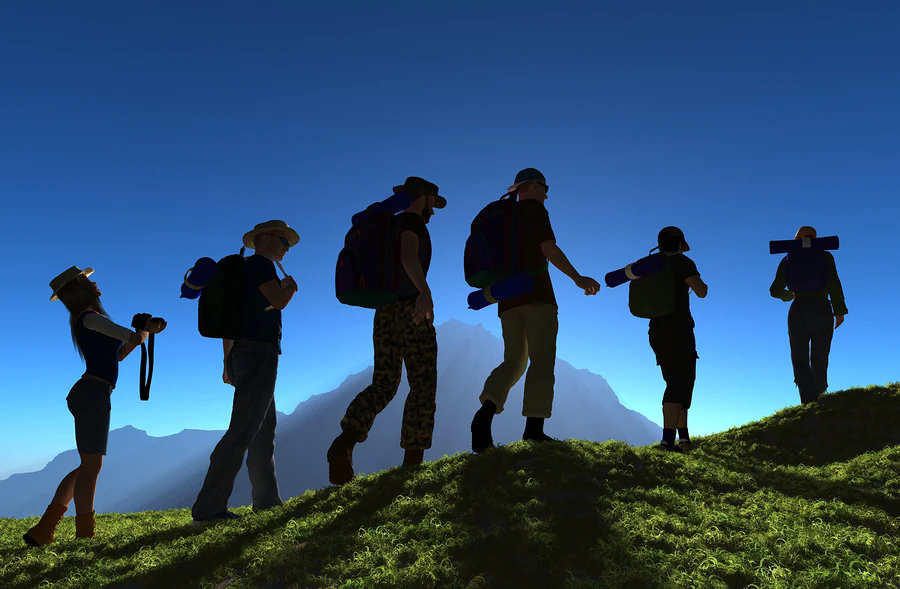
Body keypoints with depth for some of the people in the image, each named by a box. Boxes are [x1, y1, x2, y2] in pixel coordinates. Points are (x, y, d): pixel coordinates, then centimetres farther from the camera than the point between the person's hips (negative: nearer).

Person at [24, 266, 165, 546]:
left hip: (86, 394, 10)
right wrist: (147, 331, 10)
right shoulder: (90, 317, -8)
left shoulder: (88, 321, 21)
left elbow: (119, 354, 26)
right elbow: (134, 338, -12)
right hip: (93, 393, -10)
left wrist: (145, 329, 21)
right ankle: (84, 537, -7)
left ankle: (42, 531, 15)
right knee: (92, 464, -9)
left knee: (88, 465, 14)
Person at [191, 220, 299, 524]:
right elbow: (278, 301, -17)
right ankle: (208, 507, -18)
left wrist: (229, 363, 22)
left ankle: (267, 499, 18)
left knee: (264, 430, 13)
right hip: (259, 352, -11)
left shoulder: (244, 270, 25)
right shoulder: (261, 264, -3)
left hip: (243, 354, 11)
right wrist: (290, 286, 6)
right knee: (243, 430, -16)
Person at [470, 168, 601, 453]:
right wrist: (578, 278, -11)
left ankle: (485, 412, -17)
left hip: (508, 299, 7)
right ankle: (534, 427, -13)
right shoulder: (534, 208, 2)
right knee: (542, 359, -6)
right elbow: (548, 247, -11)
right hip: (537, 293, -7)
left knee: (513, 361, 6)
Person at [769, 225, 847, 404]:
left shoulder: (789, 259, 8)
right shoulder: (825, 256, 3)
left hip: (798, 311, 1)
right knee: (819, 361, 15)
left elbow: (775, 290, 9)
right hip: (822, 310, 0)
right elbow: (833, 283, -9)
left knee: (800, 361, 0)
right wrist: (839, 311, -2)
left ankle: (810, 402, -16)